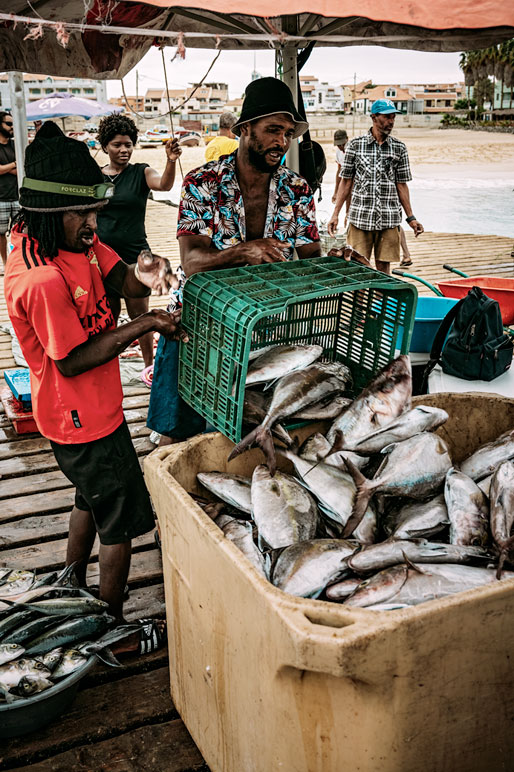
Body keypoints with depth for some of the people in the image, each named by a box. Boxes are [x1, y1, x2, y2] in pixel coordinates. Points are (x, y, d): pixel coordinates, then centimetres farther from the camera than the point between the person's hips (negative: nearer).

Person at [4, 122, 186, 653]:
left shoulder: (72, 238, -2)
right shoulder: (43, 280, -30)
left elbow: (118, 278, -1)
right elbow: (72, 360, -25)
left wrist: (142, 276, -24)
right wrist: (143, 325, -24)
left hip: (85, 411, 10)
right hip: (84, 420, -10)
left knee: (93, 499, 28)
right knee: (121, 524, 7)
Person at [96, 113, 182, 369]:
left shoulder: (141, 173, -2)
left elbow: (164, 184, -24)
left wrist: (171, 161, -43)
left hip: (134, 256, -3)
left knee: (140, 315, 3)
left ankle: (150, 364, 16)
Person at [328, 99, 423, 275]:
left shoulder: (399, 148, 7)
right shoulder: (355, 145, 2)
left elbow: (401, 185, 10)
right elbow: (346, 182, 5)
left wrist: (411, 217, 7)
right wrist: (335, 214, 0)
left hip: (389, 219, 2)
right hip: (360, 218, -1)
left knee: (384, 267, 4)